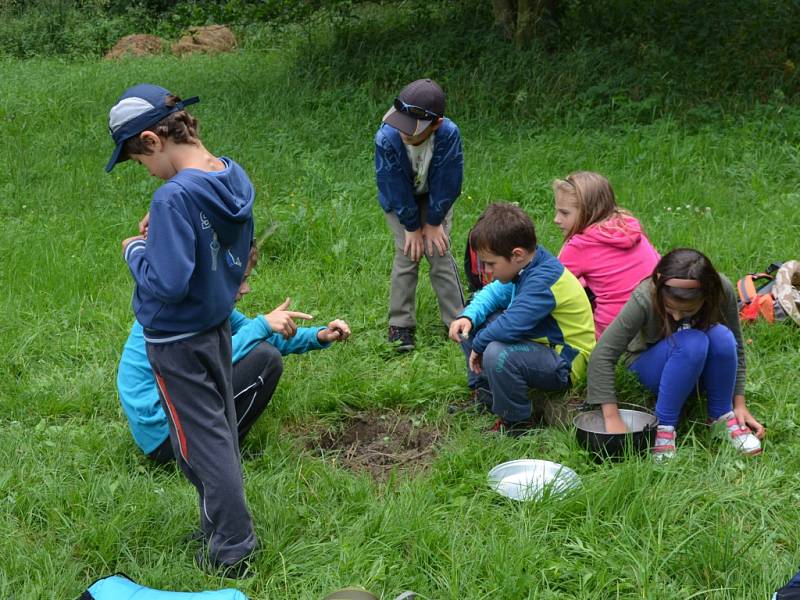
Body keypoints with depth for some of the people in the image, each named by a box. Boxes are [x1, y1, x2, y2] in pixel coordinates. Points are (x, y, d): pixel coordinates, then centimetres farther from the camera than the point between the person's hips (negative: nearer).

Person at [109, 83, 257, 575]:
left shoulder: (175, 197, -29)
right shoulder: (235, 178, -3)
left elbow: (167, 284, -31)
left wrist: (136, 251, -12)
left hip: (177, 340, -8)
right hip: (218, 323, 8)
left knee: (202, 441, 5)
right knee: (221, 428, 20)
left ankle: (232, 550, 16)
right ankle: (230, 524, 35)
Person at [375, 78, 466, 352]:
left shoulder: (449, 134, -36)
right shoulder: (386, 138, -36)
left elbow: (446, 184, -22)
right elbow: (396, 189, -24)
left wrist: (434, 223, -14)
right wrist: (412, 227, -16)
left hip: (435, 198, 1)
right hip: (399, 201, 0)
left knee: (440, 253, -6)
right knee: (407, 254, -9)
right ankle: (400, 325, 0)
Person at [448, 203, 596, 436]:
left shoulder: (543, 281, -30)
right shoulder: (526, 266, -1)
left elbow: (510, 325, -38)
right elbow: (493, 293, 12)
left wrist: (478, 345, -19)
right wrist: (468, 317, -7)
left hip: (565, 364, -10)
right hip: (540, 343, 10)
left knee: (498, 354, -37)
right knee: (471, 324, 8)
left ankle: (517, 423, -14)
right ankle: (486, 393, 18)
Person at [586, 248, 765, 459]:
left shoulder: (722, 291, -25)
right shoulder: (644, 299, -32)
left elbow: (735, 349, -11)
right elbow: (602, 355, -32)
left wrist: (739, 404, -15)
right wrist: (612, 418, -36)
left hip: (700, 366, 3)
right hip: (652, 366, -3)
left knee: (722, 338, -32)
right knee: (691, 343, -36)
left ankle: (723, 415, -12)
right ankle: (665, 425, -23)